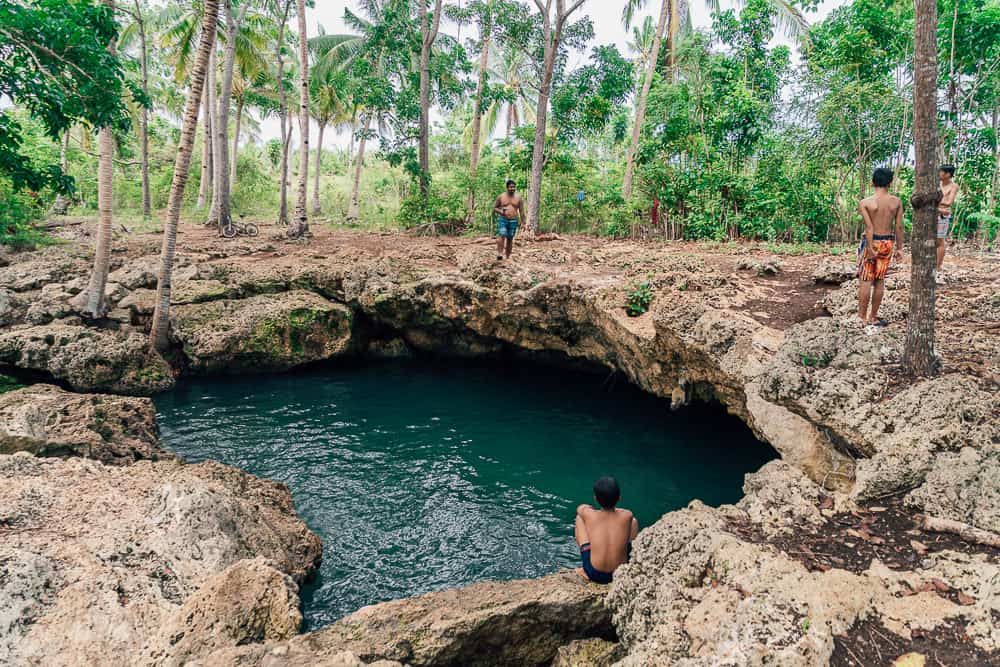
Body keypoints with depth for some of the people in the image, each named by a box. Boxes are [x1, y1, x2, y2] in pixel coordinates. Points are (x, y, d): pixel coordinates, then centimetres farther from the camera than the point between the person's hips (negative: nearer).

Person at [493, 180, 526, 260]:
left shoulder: (518, 198, 7)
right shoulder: (501, 197, 3)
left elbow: (521, 211, 9)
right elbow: (494, 208, 9)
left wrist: (523, 223, 5)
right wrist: (500, 211, -11)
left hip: (513, 221, 2)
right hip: (502, 220, -2)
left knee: (510, 239, 4)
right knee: (501, 235, -20)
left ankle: (508, 257, 10)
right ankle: (499, 253, -26)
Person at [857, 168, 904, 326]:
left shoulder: (865, 202, -10)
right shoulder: (896, 202, 0)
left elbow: (869, 227, -17)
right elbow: (899, 227, 0)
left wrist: (870, 249, -17)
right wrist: (899, 248, 7)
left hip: (871, 242, -3)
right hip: (888, 243, 4)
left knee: (865, 281, 2)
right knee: (880, 281, 11)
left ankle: (862, 317, 6)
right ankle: (873, 317, 17)